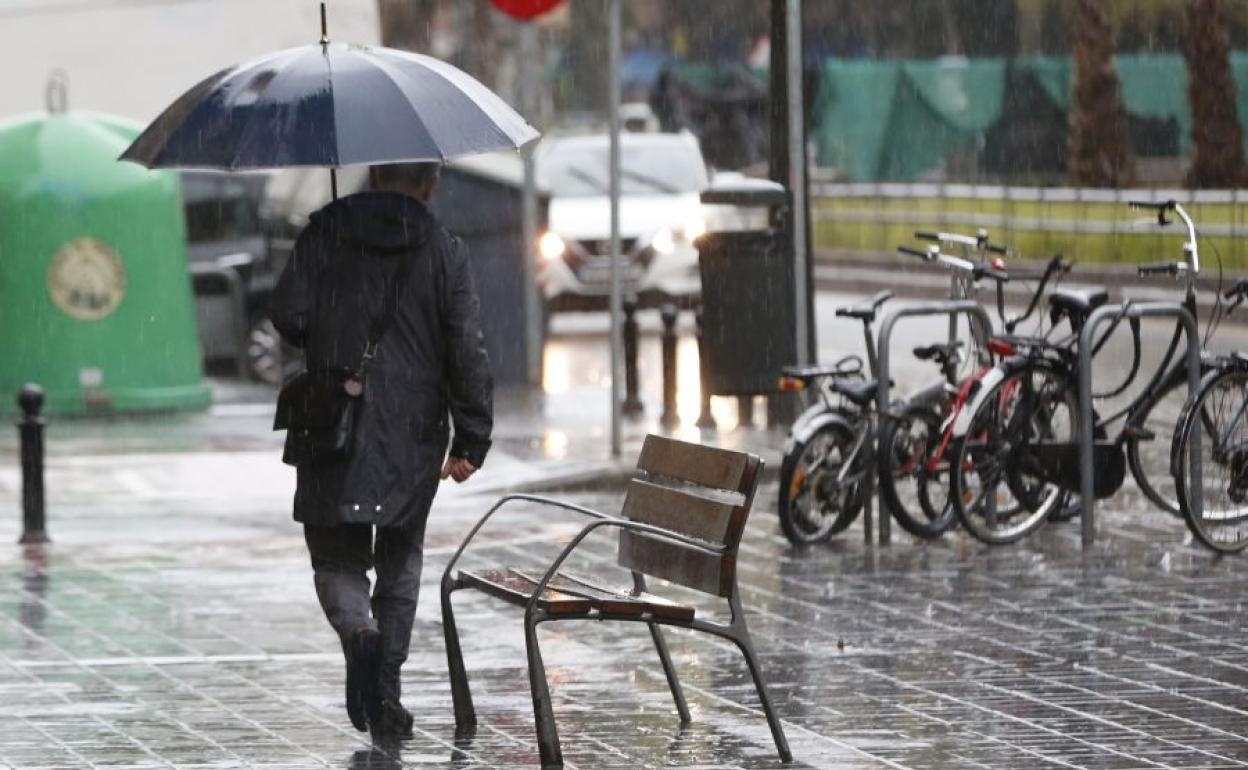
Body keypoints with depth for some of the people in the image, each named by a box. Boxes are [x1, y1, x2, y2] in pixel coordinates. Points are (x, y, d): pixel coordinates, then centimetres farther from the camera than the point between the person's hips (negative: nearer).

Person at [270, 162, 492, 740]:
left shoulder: (326, 232, -1)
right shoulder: (445, 252, -1)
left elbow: (289, 315, -6)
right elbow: (467, 353, -5)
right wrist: (471, 442, 1)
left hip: (334, 432, -1)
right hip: (414, 439, 1)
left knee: (336, 556, 10)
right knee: (401, 561, 15)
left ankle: (358, 632, -21)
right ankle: (386, 694, 10)